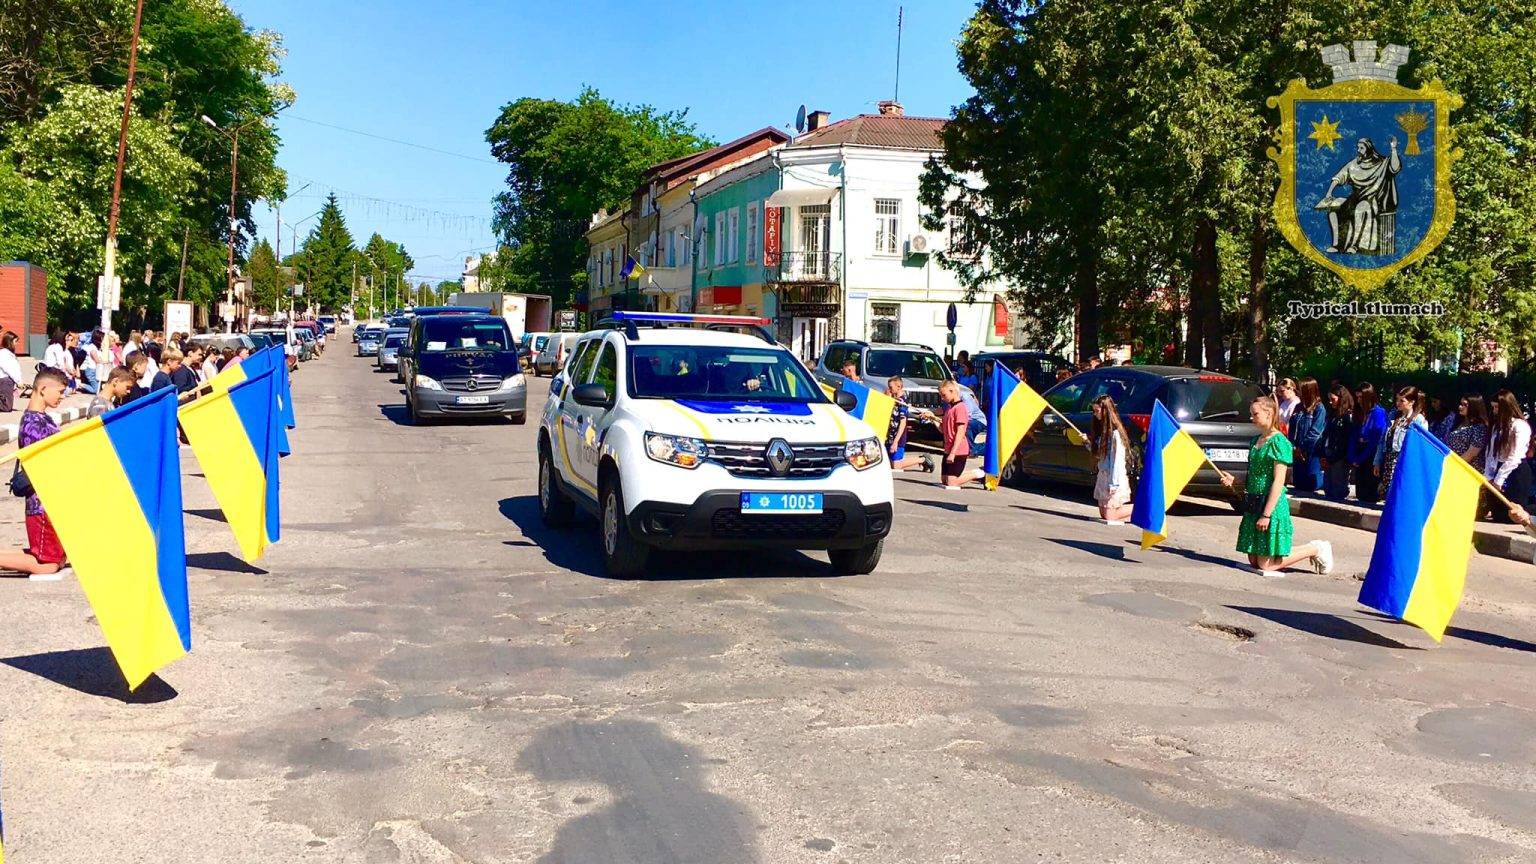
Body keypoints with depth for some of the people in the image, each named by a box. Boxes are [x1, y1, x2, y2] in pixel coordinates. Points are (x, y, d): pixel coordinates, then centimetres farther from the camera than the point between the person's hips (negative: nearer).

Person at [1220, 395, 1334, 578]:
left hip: (1271, 504, -9)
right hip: (1253, 504, 9)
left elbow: (1278, 482, -17)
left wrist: (1266, 514, -20)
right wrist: (1233, 480, 2)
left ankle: (1316, 549, 11)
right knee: (1254, 560, 11)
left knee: (1266, 564, -5)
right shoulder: (1256, 441, 13)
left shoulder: (1279, 442, -12)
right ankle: (1314, 548, 24)